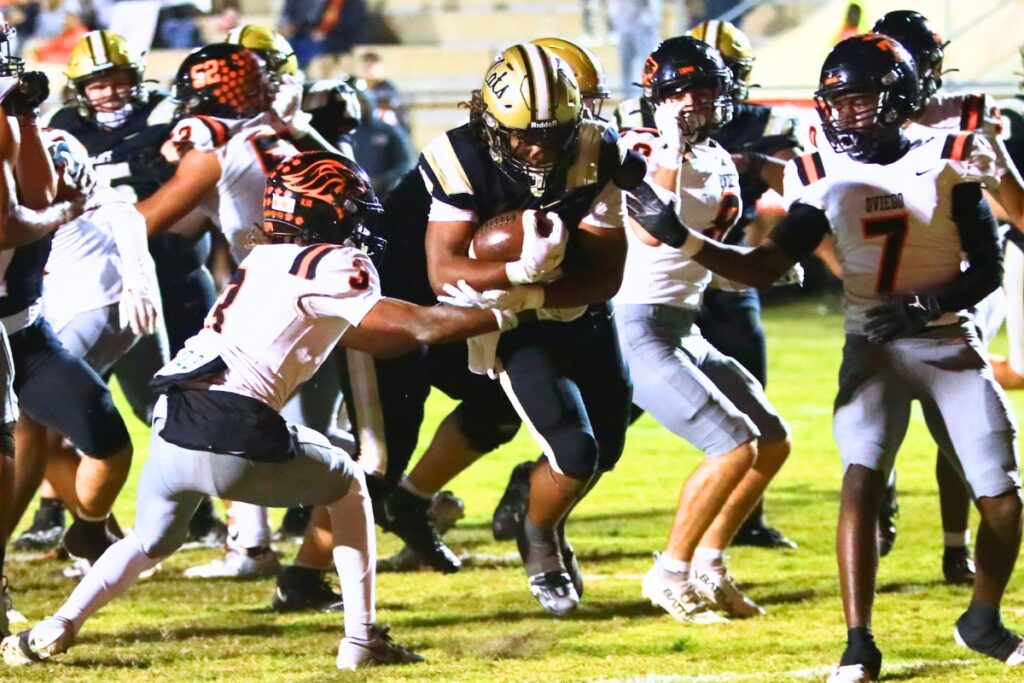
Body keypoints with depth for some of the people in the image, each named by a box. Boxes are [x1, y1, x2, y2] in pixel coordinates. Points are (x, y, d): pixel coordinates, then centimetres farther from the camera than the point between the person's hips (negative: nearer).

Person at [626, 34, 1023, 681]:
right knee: (862, 481, -21)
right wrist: (682, 238, -13)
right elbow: (765, 268, -1)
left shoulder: (948, 162, -7)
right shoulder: (827, 177, -1)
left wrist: (925, 307, -20)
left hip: (949, 345, -1)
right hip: (874, 350, 1)